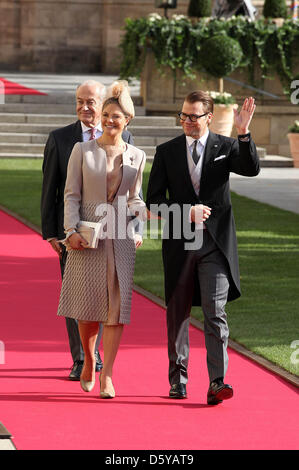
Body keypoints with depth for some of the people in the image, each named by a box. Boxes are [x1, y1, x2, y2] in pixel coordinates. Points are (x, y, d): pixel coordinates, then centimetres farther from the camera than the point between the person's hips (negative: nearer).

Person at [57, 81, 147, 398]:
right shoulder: (82, 151, 2)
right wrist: (72, 231, -11)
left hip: (121, 239, 1)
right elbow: (71, 195, 1)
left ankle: (107, 375, -2)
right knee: (89, 304, 2)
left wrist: (151, 211, -4)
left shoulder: (136, 157, 8)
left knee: (117, 305, -6)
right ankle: (88, 362, 26)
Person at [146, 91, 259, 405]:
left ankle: (217, 384, -14)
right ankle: (178, 378, 24)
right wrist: (186, 212, -13)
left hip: (216, 243, -2)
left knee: (215, 313, -11)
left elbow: (251, 169, -16)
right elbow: (154, 201, 2)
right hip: (179, 243, 2)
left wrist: (244, 133, -29)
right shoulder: (167, 152, 5)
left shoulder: (226, 147, 3)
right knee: (178, 313, 10)